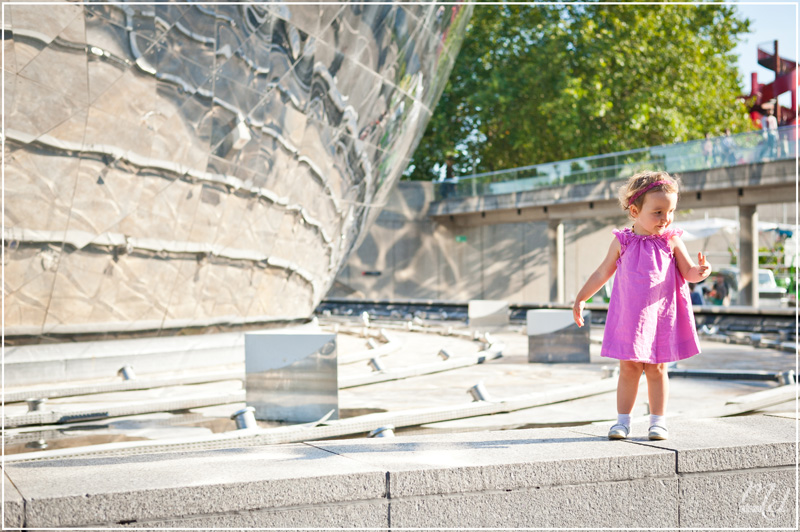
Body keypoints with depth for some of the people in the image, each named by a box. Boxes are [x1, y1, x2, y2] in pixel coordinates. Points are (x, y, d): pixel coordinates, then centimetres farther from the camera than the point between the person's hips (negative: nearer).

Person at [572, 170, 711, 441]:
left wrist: (701, 271, -26)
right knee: (628, 368, 4)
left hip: (660, 315, 0)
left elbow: (688, 272, -2)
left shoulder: (671, 241, -1)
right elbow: (602, 273, 10)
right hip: (628, 316, 0)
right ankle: (623, 420, 14)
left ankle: (658, 421, 17)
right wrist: (580, 298, 13)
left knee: (656, 368, 6)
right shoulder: (622, 241, 0)